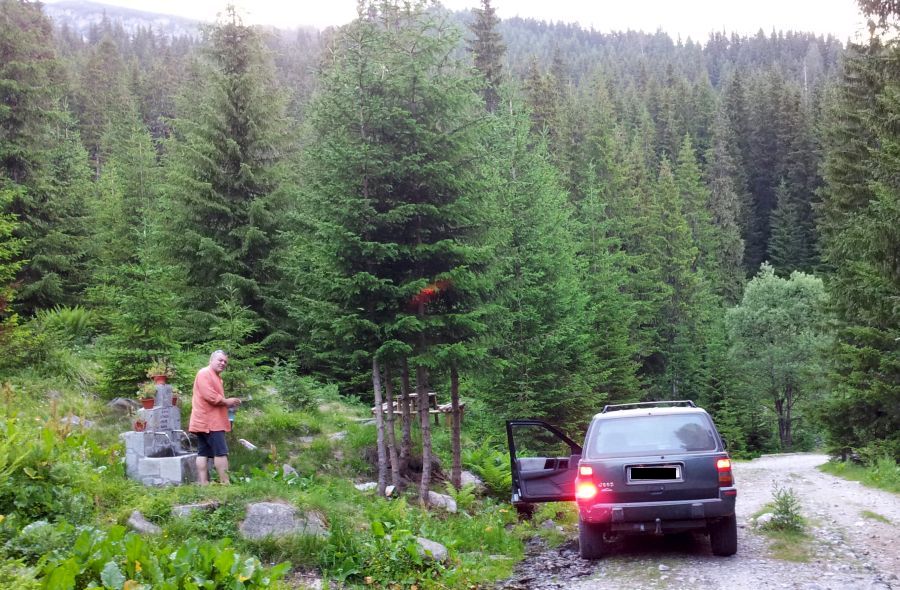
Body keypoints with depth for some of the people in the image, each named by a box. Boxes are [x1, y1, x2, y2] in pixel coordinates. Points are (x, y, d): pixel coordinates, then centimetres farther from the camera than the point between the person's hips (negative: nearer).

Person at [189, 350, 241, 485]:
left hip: (205, 422, 11)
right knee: (221, 452, -10)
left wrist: (228, 403, 15)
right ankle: (225, 483, -10)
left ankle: (203, 483, 3)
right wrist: (227, 402, -9)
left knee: (203, 453, 5)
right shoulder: (205, 373, -11)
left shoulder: (215, 376, 23)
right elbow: (209, 396, -21)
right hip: (209, 422, -11)